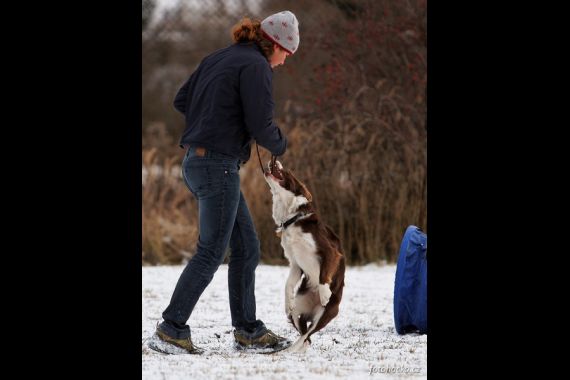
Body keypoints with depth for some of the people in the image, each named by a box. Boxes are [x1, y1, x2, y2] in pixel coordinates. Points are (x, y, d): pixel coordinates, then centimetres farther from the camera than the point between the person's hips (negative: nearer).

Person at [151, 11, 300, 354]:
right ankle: (172, 328, -3)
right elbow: (261, 127, -17)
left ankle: (248, 329, 15)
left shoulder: (218, 59, 15)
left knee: (247, 246, 13)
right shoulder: (256, 66, -12)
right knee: (211, 251, -5)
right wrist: (281, 145, 4)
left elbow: (181, 101, 20)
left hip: (196, 160, 10)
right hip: (219, 165, -10)